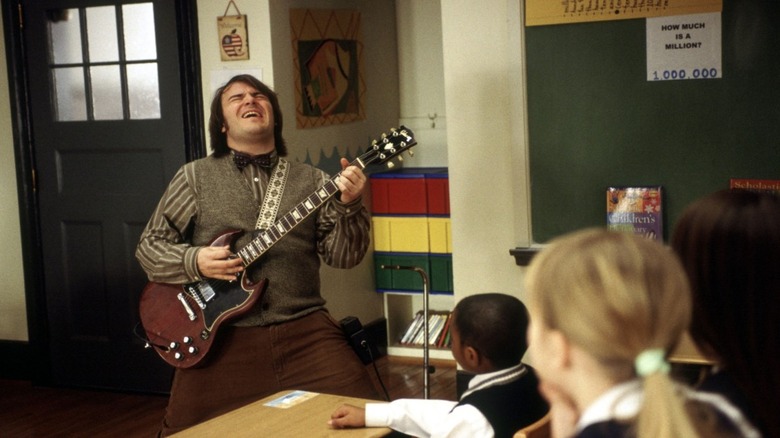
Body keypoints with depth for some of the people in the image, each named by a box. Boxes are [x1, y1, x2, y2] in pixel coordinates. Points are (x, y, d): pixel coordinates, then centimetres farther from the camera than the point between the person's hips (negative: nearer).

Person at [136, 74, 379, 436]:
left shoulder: (311, 181, 9)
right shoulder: (194, 177, 6)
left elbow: (343, 255, 4)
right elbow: (149, 247, 8)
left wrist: (349, 206, -14)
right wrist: (194, 261, -11)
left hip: (303, 329, 1)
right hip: (221, 335, -1)